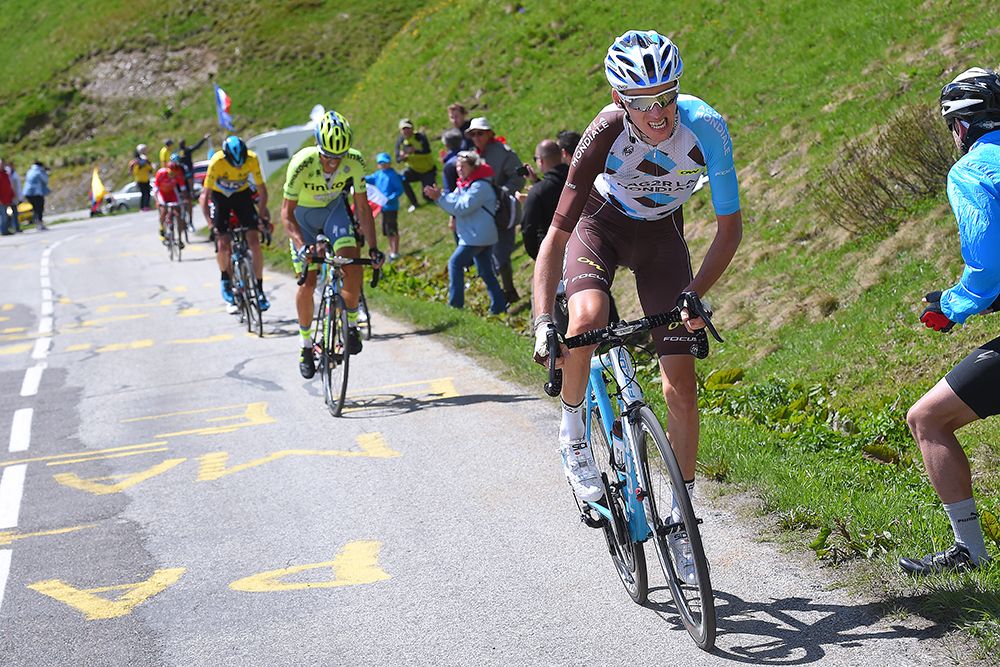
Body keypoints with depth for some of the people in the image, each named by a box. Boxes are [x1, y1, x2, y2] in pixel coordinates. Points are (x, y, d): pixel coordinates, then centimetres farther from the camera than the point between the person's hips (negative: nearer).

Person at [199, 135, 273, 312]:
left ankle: (259, 289, -5)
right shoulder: (217, 162, -32)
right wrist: (212, 224, -34)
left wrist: (263, 216, -16)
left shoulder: (252, 159, -27)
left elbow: (261, 189, -12)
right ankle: (225, 279, 17)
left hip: (242, 194, 1)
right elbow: (204, 196, -27)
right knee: (223, 245, -13)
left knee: (254, 242, -13)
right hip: (219, 196, -1)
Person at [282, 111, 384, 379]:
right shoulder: (302, 164, -35)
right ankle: (306, 346, 11)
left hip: (334, 209, 2)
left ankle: (351, 325, 1)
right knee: (307, 284, -8)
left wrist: (373, 248, -23)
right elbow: (287, 214, -28)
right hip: (303, 214, -2)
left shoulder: (355, 161, -27)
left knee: (353, 265, -21)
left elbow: (362, 208, -17)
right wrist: (301, 245, -43)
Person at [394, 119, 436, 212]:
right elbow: (397, 159, -9)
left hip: (428, 171, -4)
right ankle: (413, 203, -8)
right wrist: (403, 158, -33)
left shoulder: (420, 137, -20)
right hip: (414, 170, 4)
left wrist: (414, 151, -51)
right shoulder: (400, 140, -8)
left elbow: (427, 151, -35)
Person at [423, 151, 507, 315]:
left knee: (455, 262, -10)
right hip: (475, 235, 10)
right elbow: (454, 206, 11)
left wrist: (440, 197, -21)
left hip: (477, 236, -10)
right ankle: (499, 305, 15)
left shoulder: (480, 186, -17)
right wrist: (438, 196, -5)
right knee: (486, 272, 12)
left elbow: (461, 208, -23)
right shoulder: (464, 185, 14)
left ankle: (455, 303, -9)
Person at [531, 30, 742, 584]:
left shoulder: (706, 127, -31)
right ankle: (573, 431, -6)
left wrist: (693, 295, -30)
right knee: (587, 318, -35)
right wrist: (543, 322, -39)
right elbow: (555, 236, -29)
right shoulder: (606, 134, -33)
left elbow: (730, 227, -19)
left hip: (660, 233, 2)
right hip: (602, 223, -1)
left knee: (681, 386, -6)